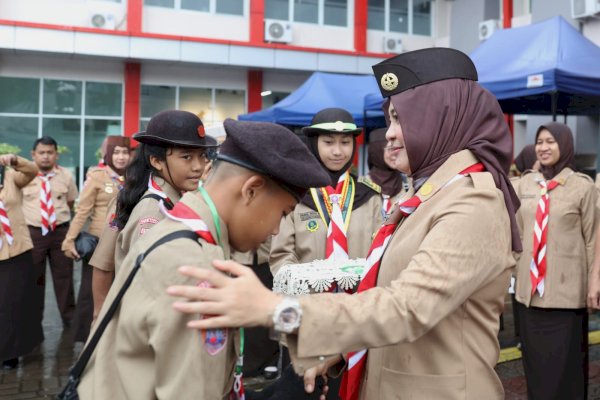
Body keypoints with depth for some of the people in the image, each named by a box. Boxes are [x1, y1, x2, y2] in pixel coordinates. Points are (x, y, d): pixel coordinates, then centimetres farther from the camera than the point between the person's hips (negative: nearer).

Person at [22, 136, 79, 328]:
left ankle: (69, 316, 22)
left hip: (60, 231, 1)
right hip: (32, 232, -1)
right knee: (34, 277, 11)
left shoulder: (66, 175, 2)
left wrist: (60, 217, 5)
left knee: (64, 275, 10)